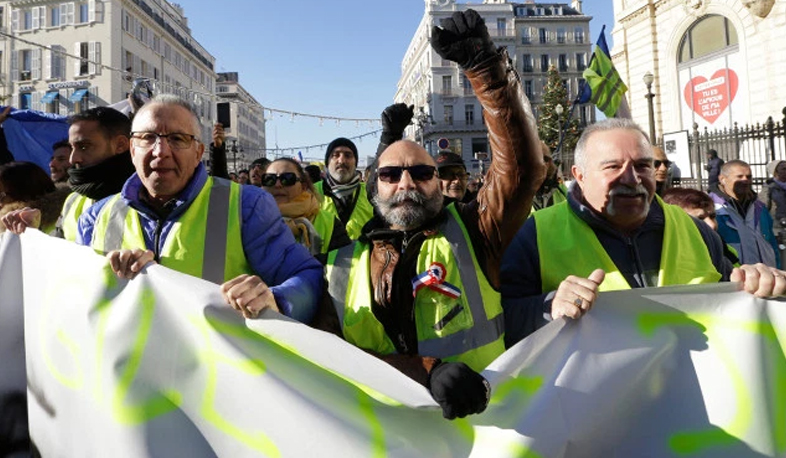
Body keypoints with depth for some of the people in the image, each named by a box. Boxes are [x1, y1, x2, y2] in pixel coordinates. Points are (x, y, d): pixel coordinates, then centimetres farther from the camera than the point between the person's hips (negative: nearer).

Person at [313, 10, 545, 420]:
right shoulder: (342, 267, 7)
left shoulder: (470, 233, 4)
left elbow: (522, 166, -7)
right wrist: (428, 371, -16)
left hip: (479, 418, 0)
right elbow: (330, 353, -3)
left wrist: (485, 66, -14)